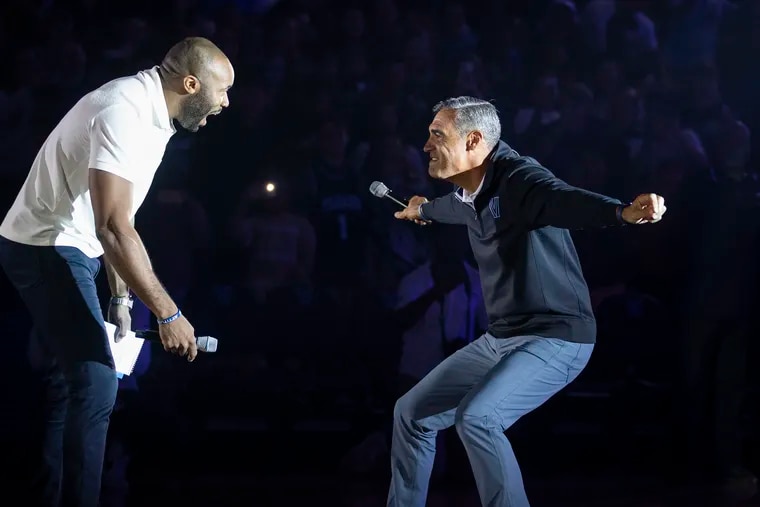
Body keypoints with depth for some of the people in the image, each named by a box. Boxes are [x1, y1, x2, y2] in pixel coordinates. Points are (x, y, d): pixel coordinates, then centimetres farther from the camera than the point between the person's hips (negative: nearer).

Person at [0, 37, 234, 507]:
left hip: (65, 248, 11)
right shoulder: (125, 113, -25)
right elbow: (113, 227, -32)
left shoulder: (150, 111, 7)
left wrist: (120, 296, 14)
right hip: (48, 250, -11)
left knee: (71, 378, 17)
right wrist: (168, 313, -31)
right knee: (96, 384, -14)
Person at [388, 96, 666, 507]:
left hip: (555, 338, -10)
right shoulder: (471, 196, 8)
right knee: (412, 413, 14)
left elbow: (564, 200, -41)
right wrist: (422, 210, 58)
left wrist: (624, 212, -63)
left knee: (476, 417, -31)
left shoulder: (519, 179, -20)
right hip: (500, 339, 10)